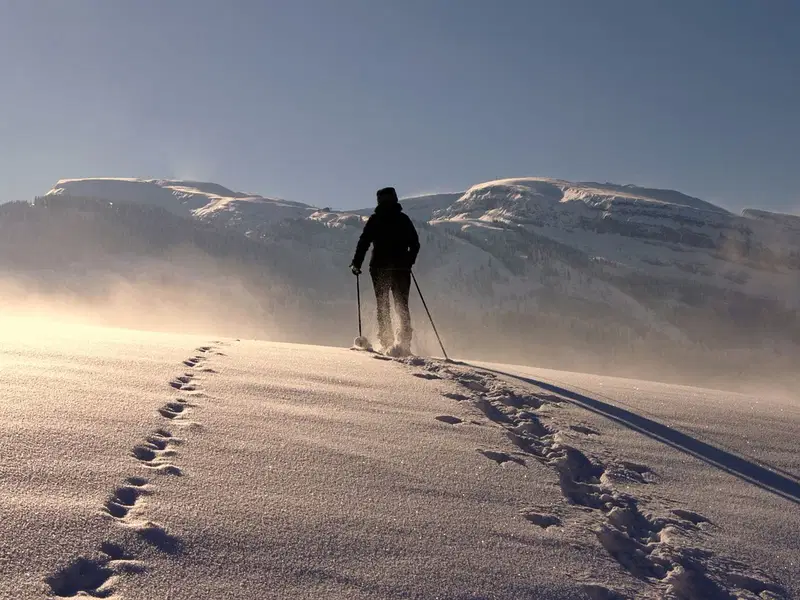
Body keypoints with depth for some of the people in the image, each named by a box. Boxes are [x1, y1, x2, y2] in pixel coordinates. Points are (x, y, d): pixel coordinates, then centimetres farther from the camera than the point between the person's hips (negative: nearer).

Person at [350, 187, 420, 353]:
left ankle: (386, 342, -1)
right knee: (402, 305, 8)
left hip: (380, 267, -1)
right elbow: (415, 244, 8)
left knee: (383, 305, 7)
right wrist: (408, 262, 21)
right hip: (401, 268, 2)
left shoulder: (375, 220, -1)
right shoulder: (403, 219, 5)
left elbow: (363, 242, -6)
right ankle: (405, 342, -3)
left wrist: (356, 263, 1)